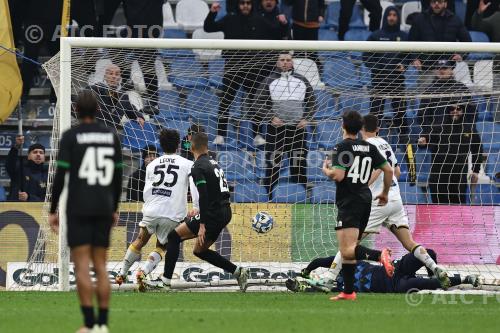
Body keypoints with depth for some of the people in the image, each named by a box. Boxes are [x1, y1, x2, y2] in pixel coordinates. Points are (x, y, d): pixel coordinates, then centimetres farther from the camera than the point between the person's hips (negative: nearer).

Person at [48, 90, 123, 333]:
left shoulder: (70, 136, -6)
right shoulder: (111, 136, 7)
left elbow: (60, 176, -10)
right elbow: (118, 176, 10)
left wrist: (53, 211, -4)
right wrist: (114, 209, 19)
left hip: (78, 209, -4)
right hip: (103, 208, 4)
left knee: (81, 266, -4)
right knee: (100, 266, 9)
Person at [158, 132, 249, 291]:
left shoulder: (198, 167, -11)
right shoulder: (214, 164, 16)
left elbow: (204, 196, -20)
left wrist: (202, 225, -22)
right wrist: (201, 214, 33)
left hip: (213, 214, -8)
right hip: (225, 213, 8)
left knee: (174, 236, -2)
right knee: (199, 251, 20)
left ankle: (166, 280, -6)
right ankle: (237, 271, 12)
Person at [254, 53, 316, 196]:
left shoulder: (302, 81, 12)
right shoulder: (269, 81, 4)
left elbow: (312, 102, 15)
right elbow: (260, 102, 1)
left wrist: (306, 119, 0)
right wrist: (271, 117, -12)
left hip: (298, 127, 2)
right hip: (276, 127, -2)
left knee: (299, 163, 4)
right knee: (273, 162, -4)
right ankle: (270, 194, 0)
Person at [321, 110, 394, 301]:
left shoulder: (342, 147, -9)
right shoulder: (369, 148, 10)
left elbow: (338, 175, -19)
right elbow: (388, 170, 13)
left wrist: (326, 170, 3)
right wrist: (385, 193, 27)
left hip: (348, 203, -8)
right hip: (365, 201, 8)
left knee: (347, 251, -18)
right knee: (348, 250, 17)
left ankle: (380, 255, -42)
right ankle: (348, 291, 16)